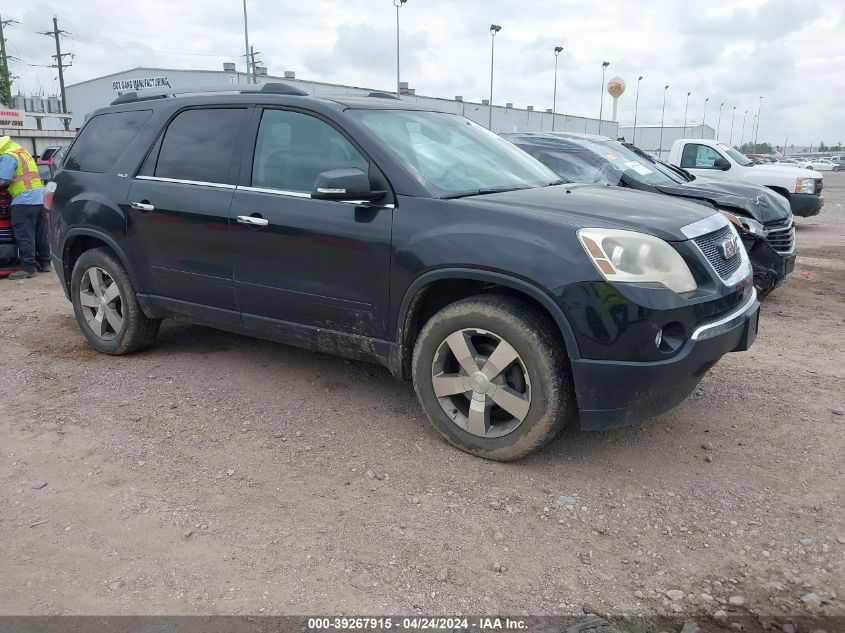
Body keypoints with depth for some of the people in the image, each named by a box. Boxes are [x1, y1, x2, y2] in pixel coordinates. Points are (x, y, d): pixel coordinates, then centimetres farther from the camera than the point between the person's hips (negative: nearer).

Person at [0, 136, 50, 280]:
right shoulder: (20, 150, 21)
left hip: (24, 199, -9)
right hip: (39, 197, 10)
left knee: (24, 235, -7)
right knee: (40, 233, 14)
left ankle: (28, 267, -7)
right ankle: (44, 263, 22)